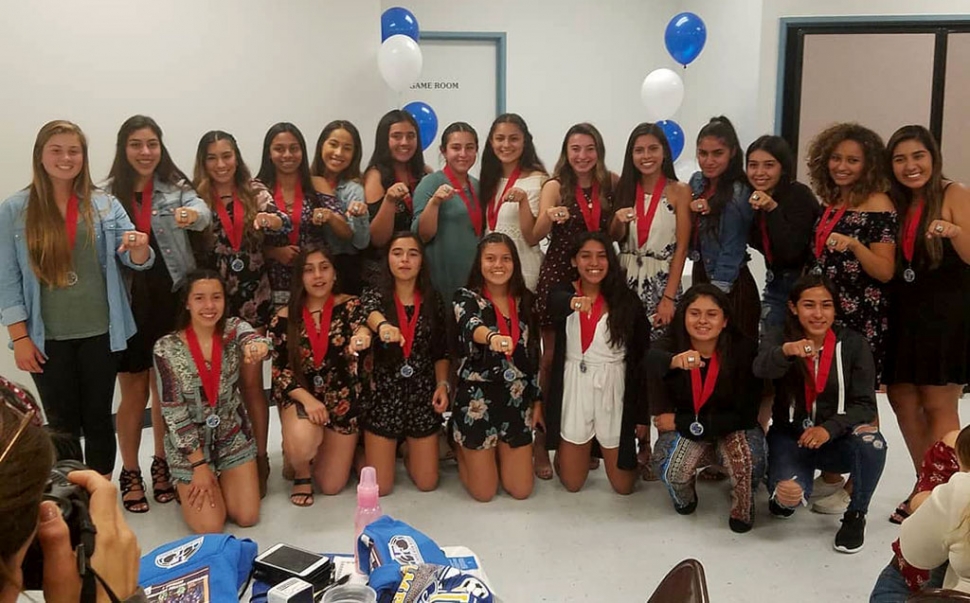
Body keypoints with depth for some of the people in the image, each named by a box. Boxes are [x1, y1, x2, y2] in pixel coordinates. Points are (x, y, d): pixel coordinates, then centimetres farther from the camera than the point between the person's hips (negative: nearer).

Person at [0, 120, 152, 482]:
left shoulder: (105, 205, 1)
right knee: (62, 424, 11)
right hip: (48, 338, -1)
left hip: (99, 332, 1)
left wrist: (139, 247, -26)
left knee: (99, 419, 11)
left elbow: (137, 261, -1)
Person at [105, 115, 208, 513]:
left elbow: (202, 212, -21)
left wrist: (191, 215, -42)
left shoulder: (176, 187, 0)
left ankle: (162, 464, 30)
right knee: (134, 391, 7)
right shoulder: (109, 195, 1)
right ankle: (130, 472, 22)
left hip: (170, 299, 1)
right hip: (129, 303, 0)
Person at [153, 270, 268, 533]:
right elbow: (173, 412, -14)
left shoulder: (234, 329, -11)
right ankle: (187, 487, 24)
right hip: (188, 444, -2)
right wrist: (199, 465, -15)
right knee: (210, 526, -8)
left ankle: (220, 481, 28)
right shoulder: (167, 348, -17)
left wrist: (257, 346, -61)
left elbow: (255, 340, -35)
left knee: (247, 517, -3)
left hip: (233, 437, 2)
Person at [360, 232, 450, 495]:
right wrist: (383, 326, -54)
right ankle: (365, 452, 33)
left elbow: (441, 351, 9)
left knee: (427, 483, 4)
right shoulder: (374, 295, -5)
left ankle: (409, 450, 37)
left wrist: (443, 385, -8)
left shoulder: (433, 300, 3)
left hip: (422, 394, 2)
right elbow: (371, 313, -30)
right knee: (379, 488, -1)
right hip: (383, 394, -2)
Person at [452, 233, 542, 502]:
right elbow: (470, 327, -32)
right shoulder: (466, 297, -9)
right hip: (477, 401, -4)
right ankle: (462, 451, 34)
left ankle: (497, 456, 37)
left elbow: (534, 354, 11)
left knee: (520, 490, 6)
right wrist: (493, 337, -54)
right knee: (484, 492, 3)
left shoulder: (525, 300, 4)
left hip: (518, 400, 4)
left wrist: (537, 400, 9)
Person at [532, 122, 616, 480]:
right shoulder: (556, 186, -3)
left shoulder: (611, 184, 6)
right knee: (553, 359, 1)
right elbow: (534, 236, -13)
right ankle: (542, 440, 8)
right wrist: (549, 217, -33)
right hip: (558, 278, -3)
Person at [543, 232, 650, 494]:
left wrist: (643, 413, -3)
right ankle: (565, 453, 44)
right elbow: (557, 303, -31)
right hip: (574, 387, 0)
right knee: (572, 483, 10)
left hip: (614, 389, 0)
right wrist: (574, 302, -55)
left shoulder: (627, 299, -5)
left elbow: (642, 357, -2)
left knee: (623, 486, 10)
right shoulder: (563, 293, -4)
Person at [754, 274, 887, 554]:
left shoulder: (854, 344, -5)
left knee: (871, 441, -32)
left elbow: (865, 405, -10)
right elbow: (762, 369, -31)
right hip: (790, 437, -1)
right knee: (789, 495, -29)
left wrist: (830, 428, -28)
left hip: (837, 439, 1)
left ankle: (855, 516, -5)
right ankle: (785, 499, 13)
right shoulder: (778, 339, -7)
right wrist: (786, 351, -54)